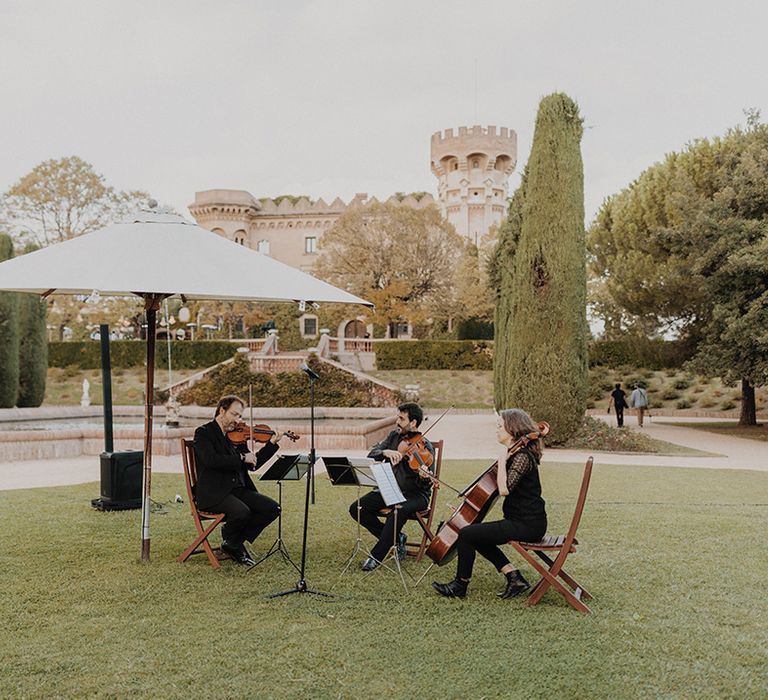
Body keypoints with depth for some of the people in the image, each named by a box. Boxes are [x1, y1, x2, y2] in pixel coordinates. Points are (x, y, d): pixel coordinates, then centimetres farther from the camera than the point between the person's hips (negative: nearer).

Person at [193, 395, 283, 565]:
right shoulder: (203, 433, -3)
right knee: (242, 512, -33)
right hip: (213, 493, -7)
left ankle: (235, 541, 4)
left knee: (272, 508, -12)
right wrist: (241, 458, -18)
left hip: (239, 490, 7)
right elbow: (211, 460, -21)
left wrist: (272, 444, 8)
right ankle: (230, 542, 1)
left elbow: (253, 465, 18)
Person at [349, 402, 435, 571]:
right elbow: (372, 454, 0)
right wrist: (386, 452, -21)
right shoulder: (394, 436, 7)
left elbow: (424, 485, -12)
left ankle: (376, 556, -23)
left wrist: (424, 478, -37)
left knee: (398, 511, -38)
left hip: (414, 494, -6)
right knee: (356, 509, -12)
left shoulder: (425, 447, -9)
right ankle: (395, 538, 1)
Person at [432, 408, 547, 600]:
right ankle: (515, 578, 10)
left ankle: (460, 585, 6)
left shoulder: (522, 456, -18)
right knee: (478, 537, 18)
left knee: (467, 534, -12)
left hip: (527, 525, -11)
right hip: (521, 520, 11)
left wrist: (502, 460, -21)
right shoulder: (516, 454, 14)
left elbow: (504, 489, -28)